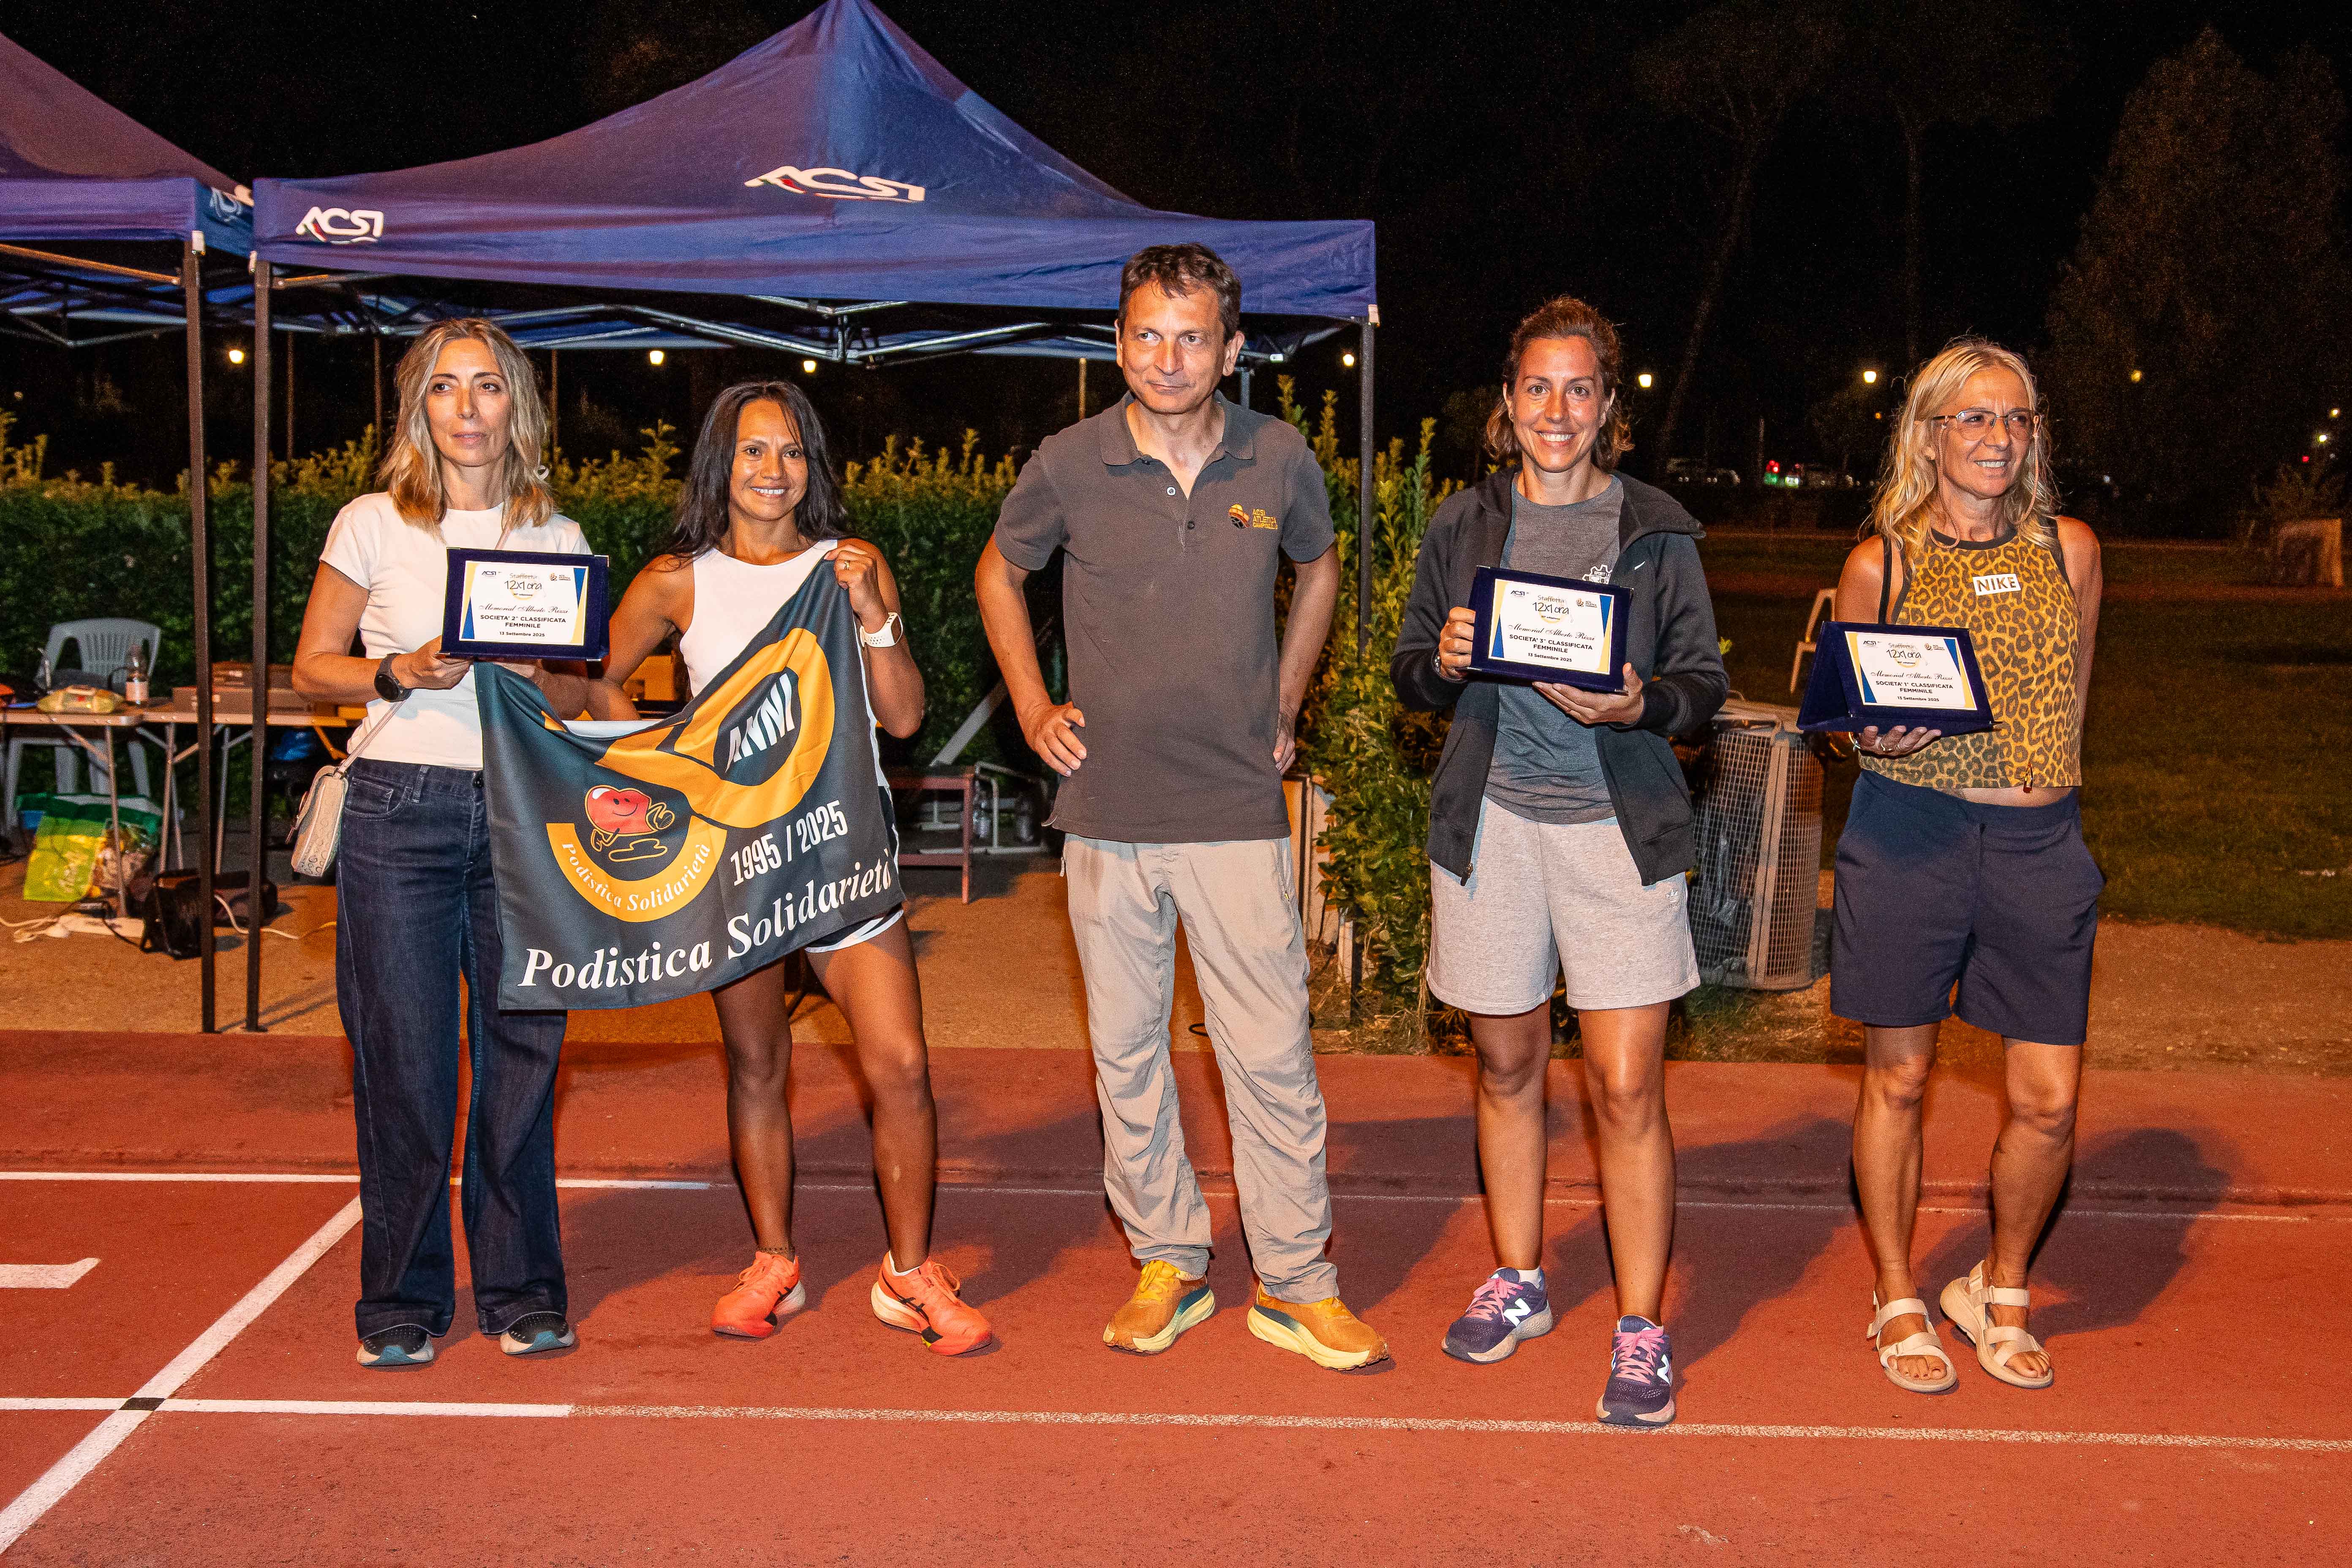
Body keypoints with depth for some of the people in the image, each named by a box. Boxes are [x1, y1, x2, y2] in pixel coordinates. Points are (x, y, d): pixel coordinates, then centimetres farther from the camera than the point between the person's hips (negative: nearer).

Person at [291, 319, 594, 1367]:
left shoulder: (557, 539, 9)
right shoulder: (372, 526, 3)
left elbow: (576, 694, 12)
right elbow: (312, 667, 6)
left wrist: (533, 676, -10)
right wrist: (400, 674, -12)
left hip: (521, 809, 2)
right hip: (400, 808, -2)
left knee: (522, 1050, 3)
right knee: (403, 1060, 1)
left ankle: (522, 1292, 16)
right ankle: (402, 1299, 15)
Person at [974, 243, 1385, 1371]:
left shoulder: (1279, 461, 0)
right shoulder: (1070, 465, -3)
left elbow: (1318, 570, 20)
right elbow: (999, 573, 15)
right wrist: (1032, 706, 7)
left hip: (1237, 810, -1)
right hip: (1108, 811, 1)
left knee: (1272, 1054, 0)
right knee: (1126, 1046, 10)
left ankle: (1296, 1284, 14)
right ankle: (1167, 1264, 25)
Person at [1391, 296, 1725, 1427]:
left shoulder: (1656, 530, 3)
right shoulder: (1462, 526, 7)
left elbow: (1706, 681, 4)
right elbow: (1407, 675, 12)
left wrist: (1637, 707, -16)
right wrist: (1444, 664, -11)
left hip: (1619, 824, -2)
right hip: (1490, 822, 2)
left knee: (1627, 1088, -5)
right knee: (1506, 1067, 13)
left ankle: (1641, 1331, 7)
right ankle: (1519, 1284, 32)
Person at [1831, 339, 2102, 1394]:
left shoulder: (2068, 549, 7)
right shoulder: (1881, 564, 0)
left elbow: (2070, 700, 18)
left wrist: (2038, 796, 14)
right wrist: (1877, 734, -12)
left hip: (2039, 844, 2)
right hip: (1907, 834, -2)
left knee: (2049, 1100, 0)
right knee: (1896, 1080, 7)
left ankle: (2000, 1293, 26)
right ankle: (1898, 1301, 26)